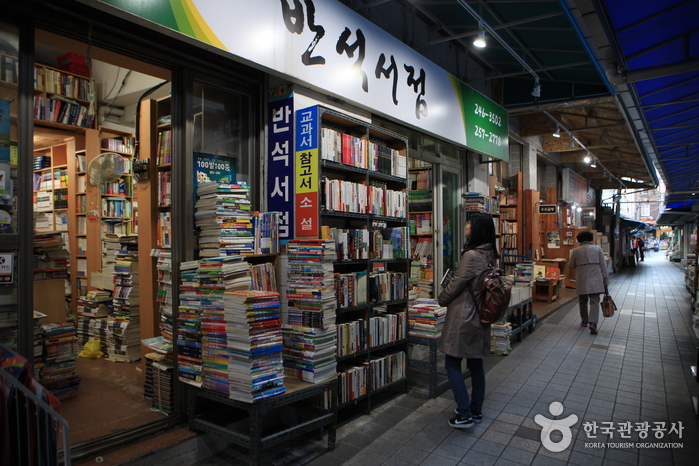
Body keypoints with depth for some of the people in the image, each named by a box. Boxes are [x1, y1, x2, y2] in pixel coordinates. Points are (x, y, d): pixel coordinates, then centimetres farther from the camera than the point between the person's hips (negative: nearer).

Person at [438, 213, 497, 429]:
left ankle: (465, 414, 5)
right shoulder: (490, 255, 6)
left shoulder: (471, 256, -21)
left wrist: (441, 299, 2)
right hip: (479, 318, 9)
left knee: (452, 364, 2)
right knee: (475, 364, 17)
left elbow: (456, 284, -16)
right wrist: (449, 298, 16)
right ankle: (476, 410, 28)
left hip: (463, 317, -9)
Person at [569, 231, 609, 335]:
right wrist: (606, 279, 7)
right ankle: (592, 323, -17)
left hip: (582, 279, 1)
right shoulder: (597, 249, 3)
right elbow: (603, 265, 2)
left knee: (583, 301, 17)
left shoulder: (575, 251, 3)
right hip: (595, 279, 0)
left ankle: (584, 321, 28)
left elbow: (571, 266, 11)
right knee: (594, 301, -2)